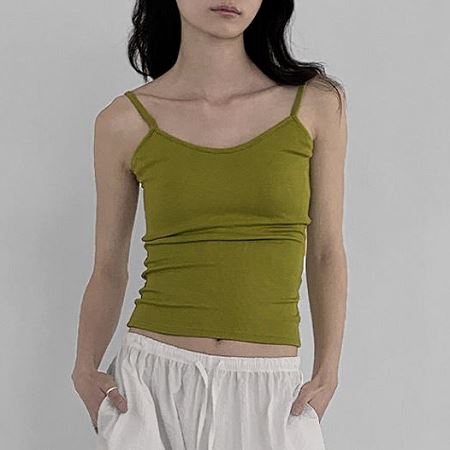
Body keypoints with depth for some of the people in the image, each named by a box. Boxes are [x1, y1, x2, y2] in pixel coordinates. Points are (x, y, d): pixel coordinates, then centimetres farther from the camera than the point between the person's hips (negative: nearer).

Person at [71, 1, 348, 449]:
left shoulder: (316, 103, -1)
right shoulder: (124, 122, -1)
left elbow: (325, 253, 5)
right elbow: (109, 269, 6)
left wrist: (327, 373, -3)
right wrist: (84, 371, -8)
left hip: (270, 394, 1)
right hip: (151, 383, 0)